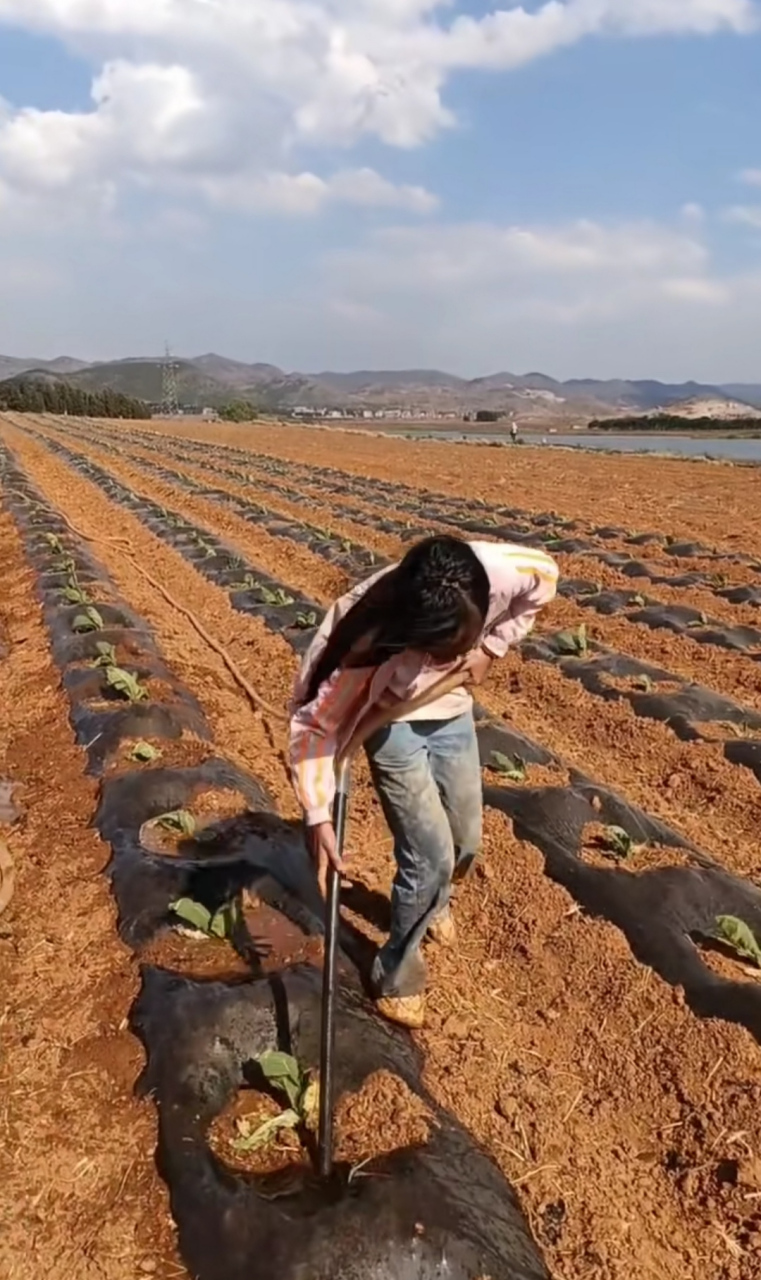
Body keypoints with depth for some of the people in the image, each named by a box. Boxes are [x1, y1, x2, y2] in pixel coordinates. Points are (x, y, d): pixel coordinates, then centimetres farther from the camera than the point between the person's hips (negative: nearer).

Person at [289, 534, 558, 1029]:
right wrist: (318, 815, -28)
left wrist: (491, 649, -10)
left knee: (466, 844, 15)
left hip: (452, 713, 4)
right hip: (394, 726, -4)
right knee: (432, 858, -7)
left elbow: (546, 577, -8)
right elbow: (313, 725, -26)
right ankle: (398, 976, 19)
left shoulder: (501, 573, -33)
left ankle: (432, 903, 50)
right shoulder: (368, 644, -40)